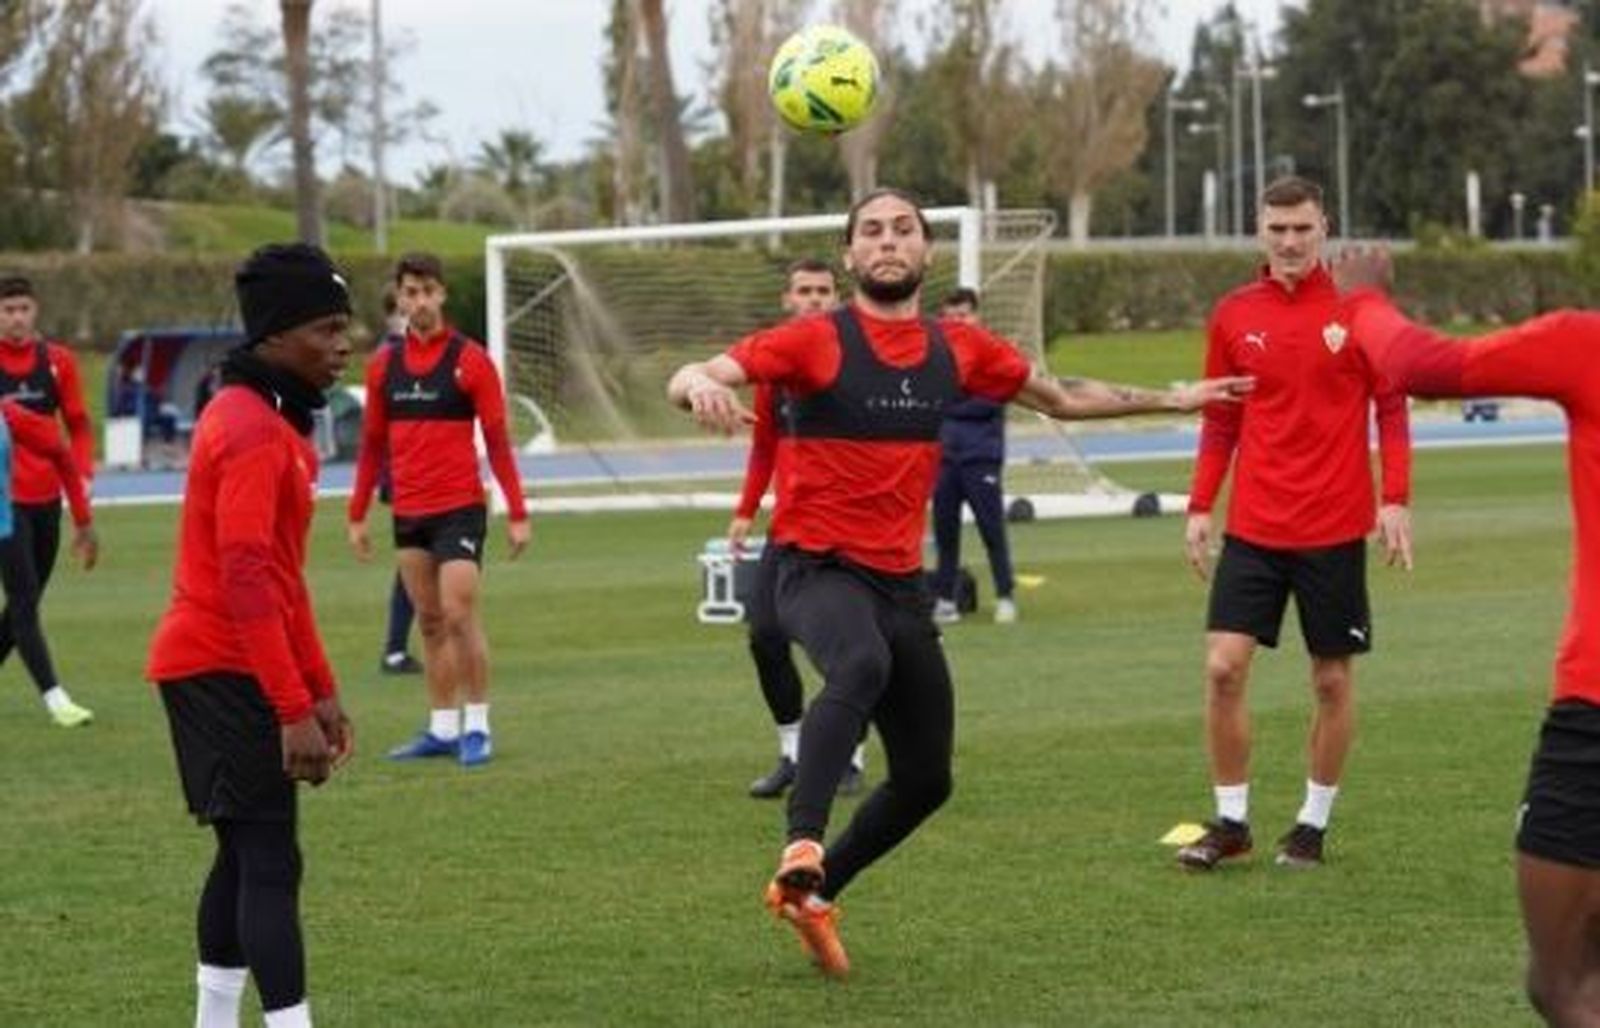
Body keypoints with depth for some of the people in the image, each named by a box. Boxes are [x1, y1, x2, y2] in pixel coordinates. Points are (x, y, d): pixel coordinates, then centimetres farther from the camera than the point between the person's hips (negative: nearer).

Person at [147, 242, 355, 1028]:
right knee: (270, 865, -12)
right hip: (224, 670, -10)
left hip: (218, 668, 10)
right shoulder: (254, 431, -18)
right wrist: (295, 709, -27)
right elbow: (247, 581, -24)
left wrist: (320, 690, 20)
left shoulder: (269, 419, 15)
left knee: (245, 857, 15)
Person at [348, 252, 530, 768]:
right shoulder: (384, 364, 7)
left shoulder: (470, 359, -4)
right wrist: (357, 514, 12)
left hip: (459, 508, -4)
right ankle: (442, 729, 14)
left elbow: (497, 440, -4)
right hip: (408, 513, 4)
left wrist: (517, 514, -8)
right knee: (430, 622, 8)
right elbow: (372, 444, 14)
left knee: (460, 614, -9)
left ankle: (477, 726, 0)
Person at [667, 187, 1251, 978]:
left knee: (925, 778, 10)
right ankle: (802, 848, -45)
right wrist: (700, 387, -42)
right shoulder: (816, 342, -8)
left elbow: (1062, 398, 23)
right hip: (819, 568, -6)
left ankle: (813, 894, 30)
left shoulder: (958, 349, 7)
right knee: (862, 665, -39)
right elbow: (689, 378, -18)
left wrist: (1168, 399, 24)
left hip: (900, 581, 6)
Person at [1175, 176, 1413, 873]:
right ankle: (1231, 821, 6)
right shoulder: (1234, 315, 4)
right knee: (1223, 666, -7)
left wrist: (1396, 500, -9)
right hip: (1253, 527, 2)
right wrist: (1200, 508, 6)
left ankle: (1313, 823, 19)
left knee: (1332, 678, 5)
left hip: (1335, 529, -2)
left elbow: (1390, 407, 0)